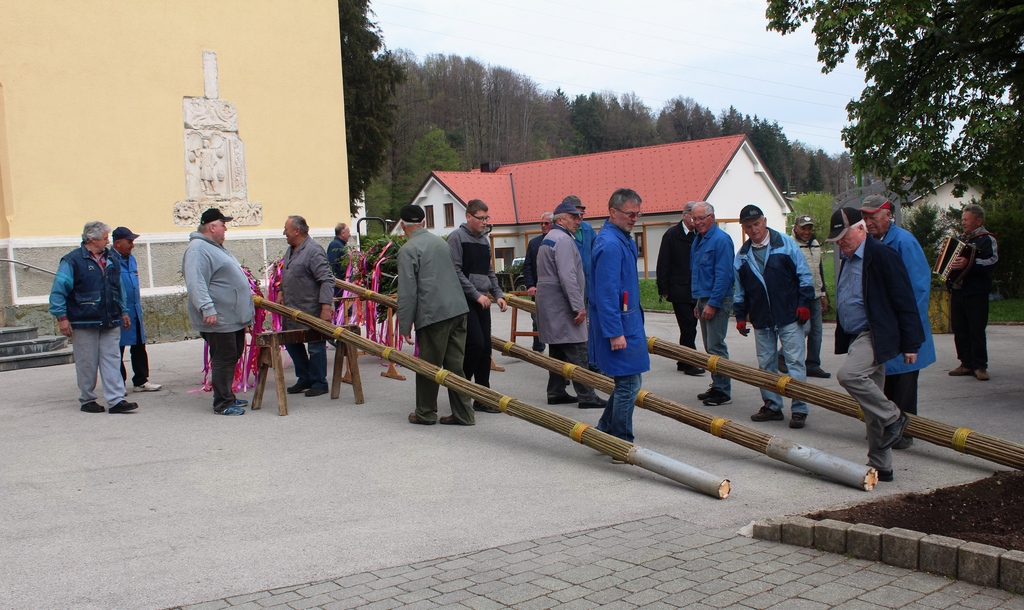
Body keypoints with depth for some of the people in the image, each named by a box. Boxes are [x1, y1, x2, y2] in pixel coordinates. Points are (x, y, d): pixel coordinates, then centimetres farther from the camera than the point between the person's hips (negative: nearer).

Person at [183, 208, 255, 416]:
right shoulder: (198, 249, -13)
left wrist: (246, 312, 30)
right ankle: (222, 404, 1)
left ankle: (228, 396, 24)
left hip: (234, 318, 10)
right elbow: (195, 283, -23)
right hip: (219, 320, -10)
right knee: (223, 360, -6)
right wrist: (207, 309, -30)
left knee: (233, 358, 15)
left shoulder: (217, 247, 20)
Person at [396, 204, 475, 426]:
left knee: (429, 366, 5)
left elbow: (407, 292, -10)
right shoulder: (441, 242, 17)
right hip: (458, 309, 7)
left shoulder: (408, 250, -6)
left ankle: (425, 413, 17)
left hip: (433, 314, -7)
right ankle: (463, 413, 11)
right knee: (455, 364, 9)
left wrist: (405, 325, -5)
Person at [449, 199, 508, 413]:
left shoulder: (484, 240, 16)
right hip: (465, 300, -7)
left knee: (485, 347, 5)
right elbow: (456, 272, -13)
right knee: (475, 343, -15)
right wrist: (476, 294, -15)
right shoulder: (457, 237, -7)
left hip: (482, 300, 7)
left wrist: (498, 294, 9)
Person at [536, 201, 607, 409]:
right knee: (577, 351, -8)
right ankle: (586, 396, -7)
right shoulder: (563, 240, -14)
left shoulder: (549, 238, 18)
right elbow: (567, 277, -22)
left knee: (558, 350, 14)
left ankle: (556, 393, 17)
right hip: (561, 304, -10)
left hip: (549, 303, 10)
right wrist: (579, 306, -22)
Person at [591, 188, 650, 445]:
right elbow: (606, 293, -23)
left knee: (627, 382, 16)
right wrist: (615, 332, -24)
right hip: (619, 323, -10)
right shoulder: (610, 244, -19)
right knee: (628, 385, -3)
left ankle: (605, 431, 26)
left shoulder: (624, 239, 13)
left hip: (629, 318, 10)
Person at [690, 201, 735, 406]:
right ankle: (717, 386, 20)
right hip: (703, 299, 9)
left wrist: (712, 303, -21)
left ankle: (723, 391, -3)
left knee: (715, 346, -9)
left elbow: (723, 275, -19)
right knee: (710, 347, 13)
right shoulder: (698, 240, 14)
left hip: (717, 300, -9)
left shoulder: (721, 240, -14)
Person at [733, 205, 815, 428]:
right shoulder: (742, 255, 8)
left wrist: (804, 302, -8)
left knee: (795, 363, -4)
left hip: (789, 317, -4)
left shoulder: (785, 244, -3)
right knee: (766, 365, 10)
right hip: (761, 320, 4)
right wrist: (740, 316, 11)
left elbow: (804, 275, 0)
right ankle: (772, 405, 20)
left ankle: (799, 409, 1)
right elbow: (740, 289, 15)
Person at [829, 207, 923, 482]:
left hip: (876, 336, -9)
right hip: (856, 338, 9)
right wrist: (843, 340, 21)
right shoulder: (847, 260, 15)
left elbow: (905, 301, -14)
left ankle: (893, 418, -10)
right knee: (871, 408, 10)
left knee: (848, 374, -31)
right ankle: (880, 467, 17)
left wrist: (910, 344, -15)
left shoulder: (882, 255, -12)